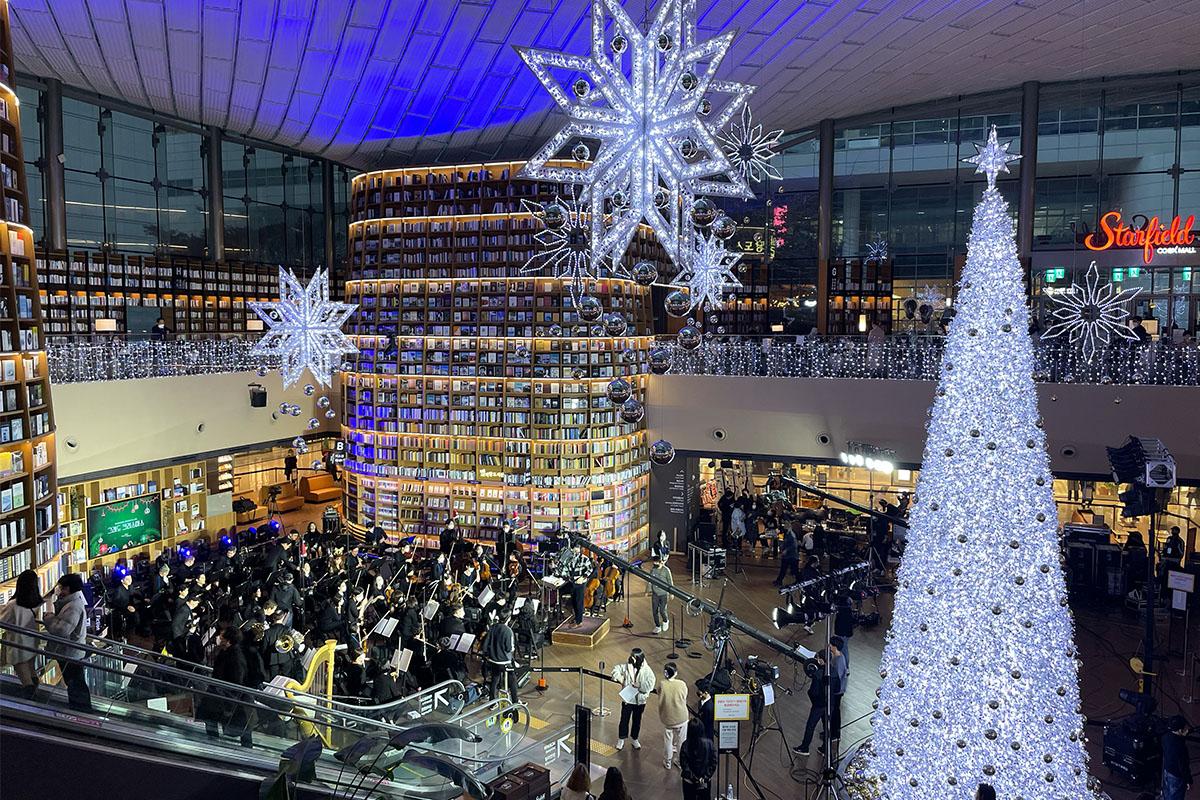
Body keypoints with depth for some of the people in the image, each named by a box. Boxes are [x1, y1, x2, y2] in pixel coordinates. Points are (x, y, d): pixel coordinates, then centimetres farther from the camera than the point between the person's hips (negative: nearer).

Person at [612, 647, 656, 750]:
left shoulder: (647, 671, -17)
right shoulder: (627, 666, -11)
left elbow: (649, 686, -24)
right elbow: (616, 670, -1)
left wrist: (637, 686, -27)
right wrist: (620, 679, -15)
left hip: (640, 701, -1)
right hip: (627, 698, 1)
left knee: (637, 721, 17)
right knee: (624, 720, 11)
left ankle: (635, 739, 37)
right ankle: (621, 739, 31)